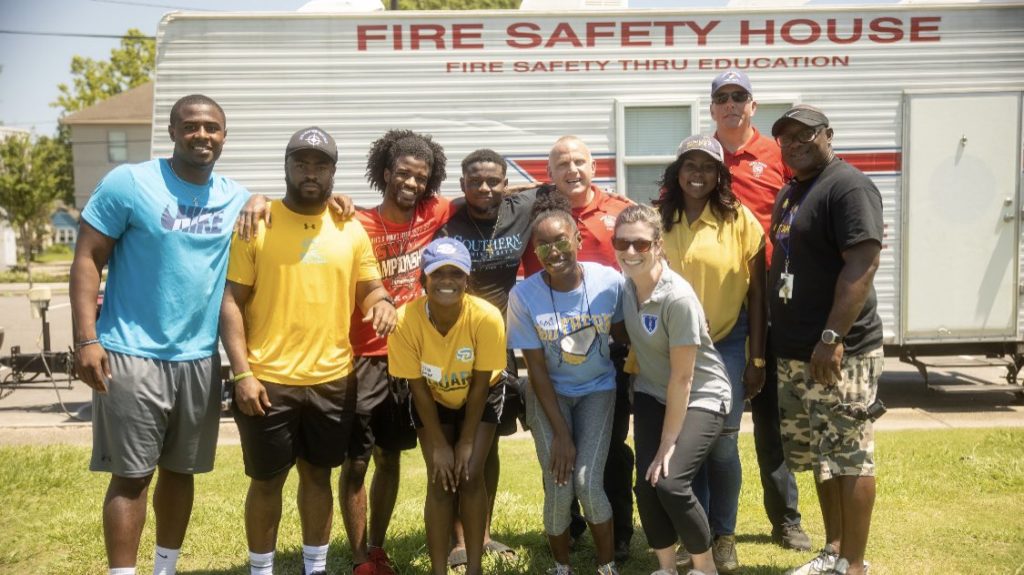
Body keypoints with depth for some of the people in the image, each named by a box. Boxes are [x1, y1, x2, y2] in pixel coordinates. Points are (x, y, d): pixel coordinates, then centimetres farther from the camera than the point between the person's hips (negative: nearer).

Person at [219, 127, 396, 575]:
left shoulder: (350, 230, 6)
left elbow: (368, 286, 14)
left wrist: (382, 301, -11)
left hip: (332, 380, 4)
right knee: (266, 480, 8)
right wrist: (242, 373, -14)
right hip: (268, 380, -3)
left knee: (318, 474, 16)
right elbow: (230, 302, -7)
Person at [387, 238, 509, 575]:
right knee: (441, 482, -8)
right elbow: (419, 388, -19)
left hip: (481, 399, 0)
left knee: (471, 476, -10)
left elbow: (479, 386, -21)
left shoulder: (487, 317, -33)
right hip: (434, 401, 1)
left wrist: (467, 441, -14)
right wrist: (440, 445, -15)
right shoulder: (406, 320, -31)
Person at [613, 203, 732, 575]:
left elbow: (682, 378, -22)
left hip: (701, 397, -6)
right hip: (652, 394, 6)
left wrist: (667, 444, -17)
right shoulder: (625, 283, -8)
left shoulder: (678, 298, -27)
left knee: (670, 483, -18)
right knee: (645, 483, -5)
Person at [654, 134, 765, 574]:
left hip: (726, 344, -2)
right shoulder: (658, 220, 1)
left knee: (721, 443, -3)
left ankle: (724, 537, 16)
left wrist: (756, 358, -4)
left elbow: (756, 293, -3)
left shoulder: (739, 220, -6)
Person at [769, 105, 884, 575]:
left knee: (850, 457, -1)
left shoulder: (848, 186, -12)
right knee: (820, 456, 16)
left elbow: (863, 263, -21)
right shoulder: (790, 192, 16)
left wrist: (833, 338, -26)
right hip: (794, 353, 9)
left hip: (838, 353, -9)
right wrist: (777, 337, 19)